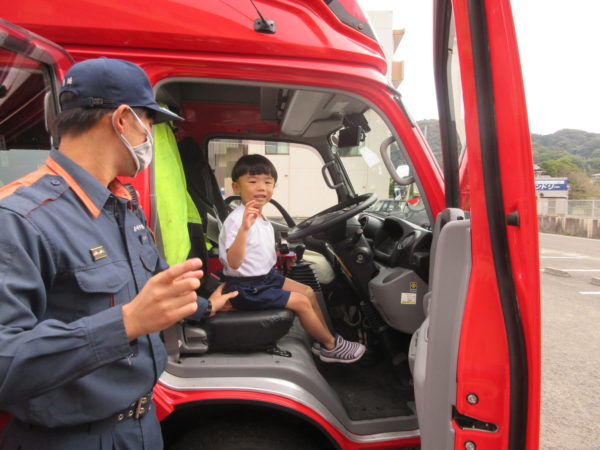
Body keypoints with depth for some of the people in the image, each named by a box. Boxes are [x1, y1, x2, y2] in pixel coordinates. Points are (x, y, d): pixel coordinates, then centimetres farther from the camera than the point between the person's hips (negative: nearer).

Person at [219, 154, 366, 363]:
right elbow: (234, 262, -36)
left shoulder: (262, 219, 6)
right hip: (246, 288, -10)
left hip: (266, 277, 10)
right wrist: (244, 227, -46)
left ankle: (323, 340, 23)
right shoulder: (236, 220, -24)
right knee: (301, 302, -9)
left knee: (308, 292, 11)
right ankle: (331, 345, 11)